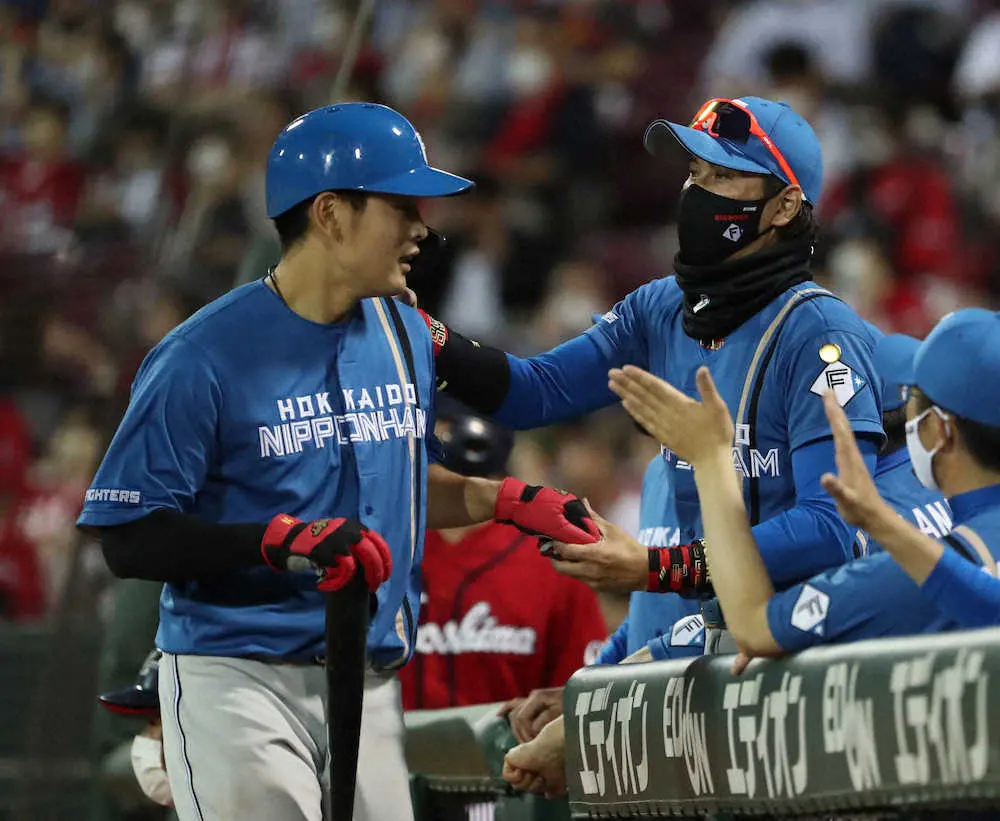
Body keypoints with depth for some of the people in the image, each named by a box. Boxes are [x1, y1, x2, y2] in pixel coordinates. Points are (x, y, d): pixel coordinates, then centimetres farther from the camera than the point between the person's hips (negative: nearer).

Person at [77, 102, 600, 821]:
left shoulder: (404, 335, 12)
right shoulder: (205, 357, -11)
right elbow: (129, 539, -12)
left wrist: (506, 500, 8)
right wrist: (283, 540, -23)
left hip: (373, 689, 6)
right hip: (240, 681, -6)